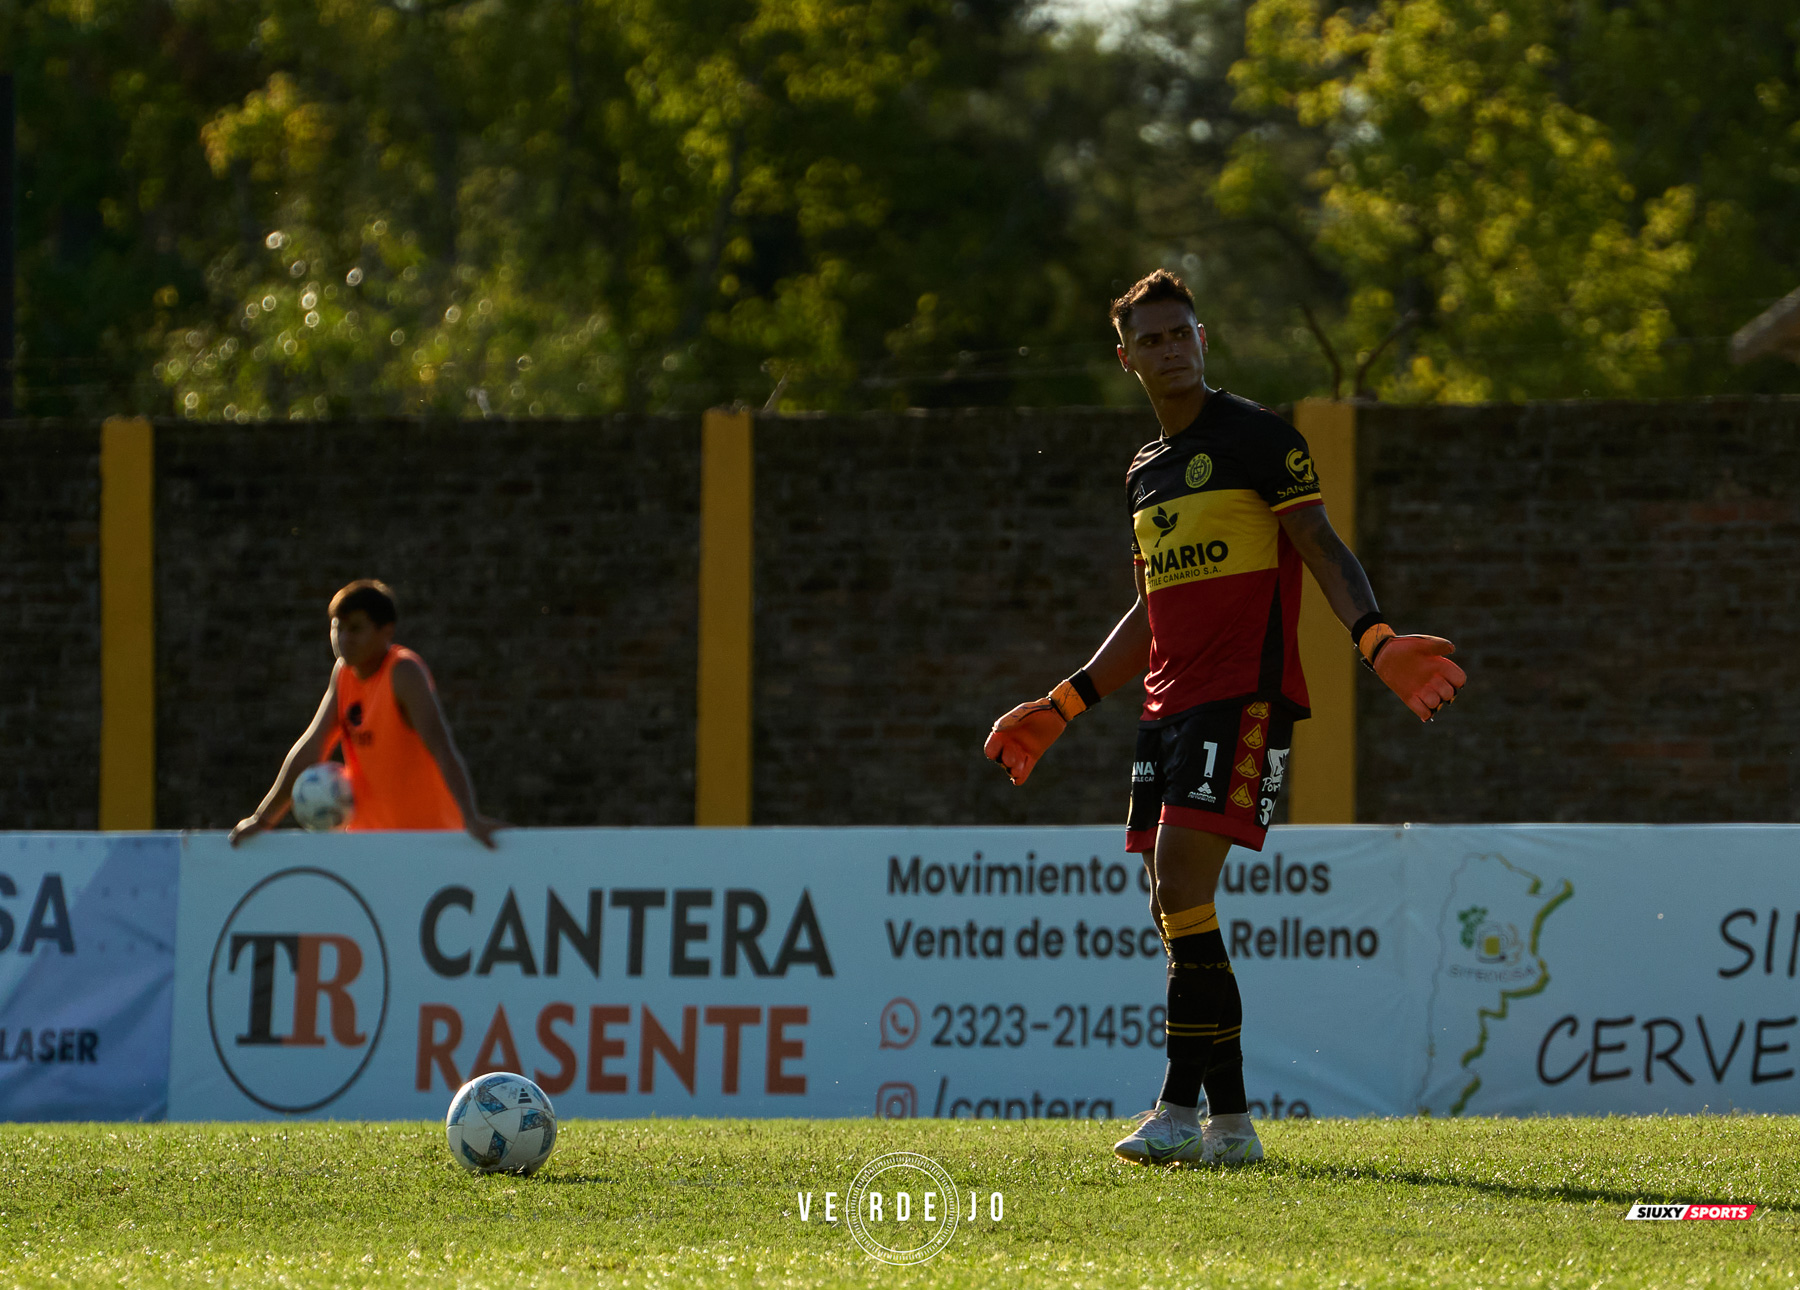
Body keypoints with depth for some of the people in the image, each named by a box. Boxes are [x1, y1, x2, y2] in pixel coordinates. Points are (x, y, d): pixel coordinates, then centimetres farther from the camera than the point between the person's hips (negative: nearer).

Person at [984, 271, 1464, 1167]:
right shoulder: (1146, 471, 19)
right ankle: (1228, 1121, 7)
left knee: (1182, 881, -18)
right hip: (1169, 705, 8)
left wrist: (1376, 641, -25)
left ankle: (1183, 1107, -18)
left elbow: (1321, 548, -8)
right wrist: (1062, 707, 27)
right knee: (1173, 913, 3)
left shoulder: (1255, 437, -3)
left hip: (1244, 697, -8)